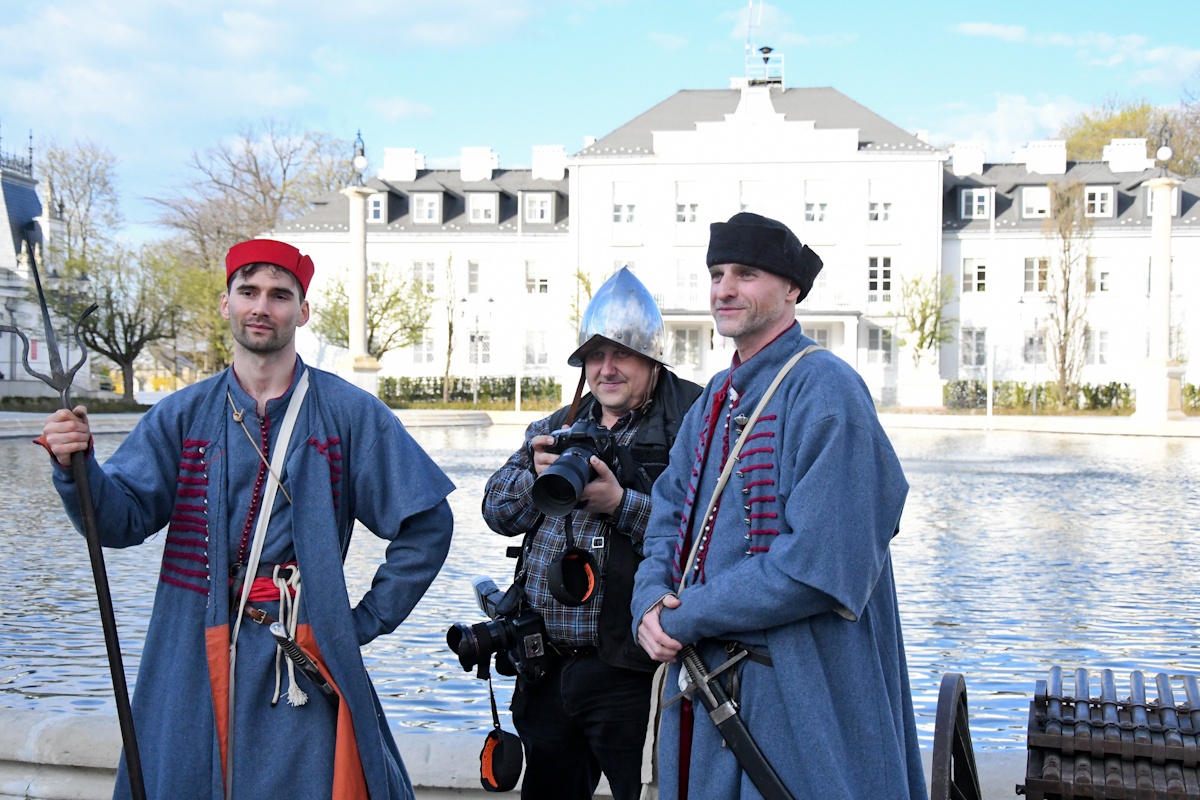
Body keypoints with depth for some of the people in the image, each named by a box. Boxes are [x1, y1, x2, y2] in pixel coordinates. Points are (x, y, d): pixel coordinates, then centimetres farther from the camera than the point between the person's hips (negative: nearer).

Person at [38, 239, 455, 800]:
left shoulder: (350, 413, 1)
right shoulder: (182, 415, 8)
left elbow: (426, 524, 2)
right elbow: (122, 518, 0)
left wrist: (366, 621, 0)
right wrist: (77, 467, -20)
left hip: (303, 655, -2)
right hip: (191, 659, 2)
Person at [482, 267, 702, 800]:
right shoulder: (557, 428, 17)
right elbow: (497, 511, 12)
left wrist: (622, 505, -23)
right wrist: (536, 478, -7)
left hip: (632, 675, -7)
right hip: (545, 670, 7)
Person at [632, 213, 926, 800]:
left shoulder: (825, 388, -14)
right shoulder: (715, 398, 14)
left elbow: (820, 564, -22)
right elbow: (668, 517, 13)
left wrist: (686, 618, -16)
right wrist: (651, 602, -8)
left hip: (799, 698, -8)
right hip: (704, 684, 8)